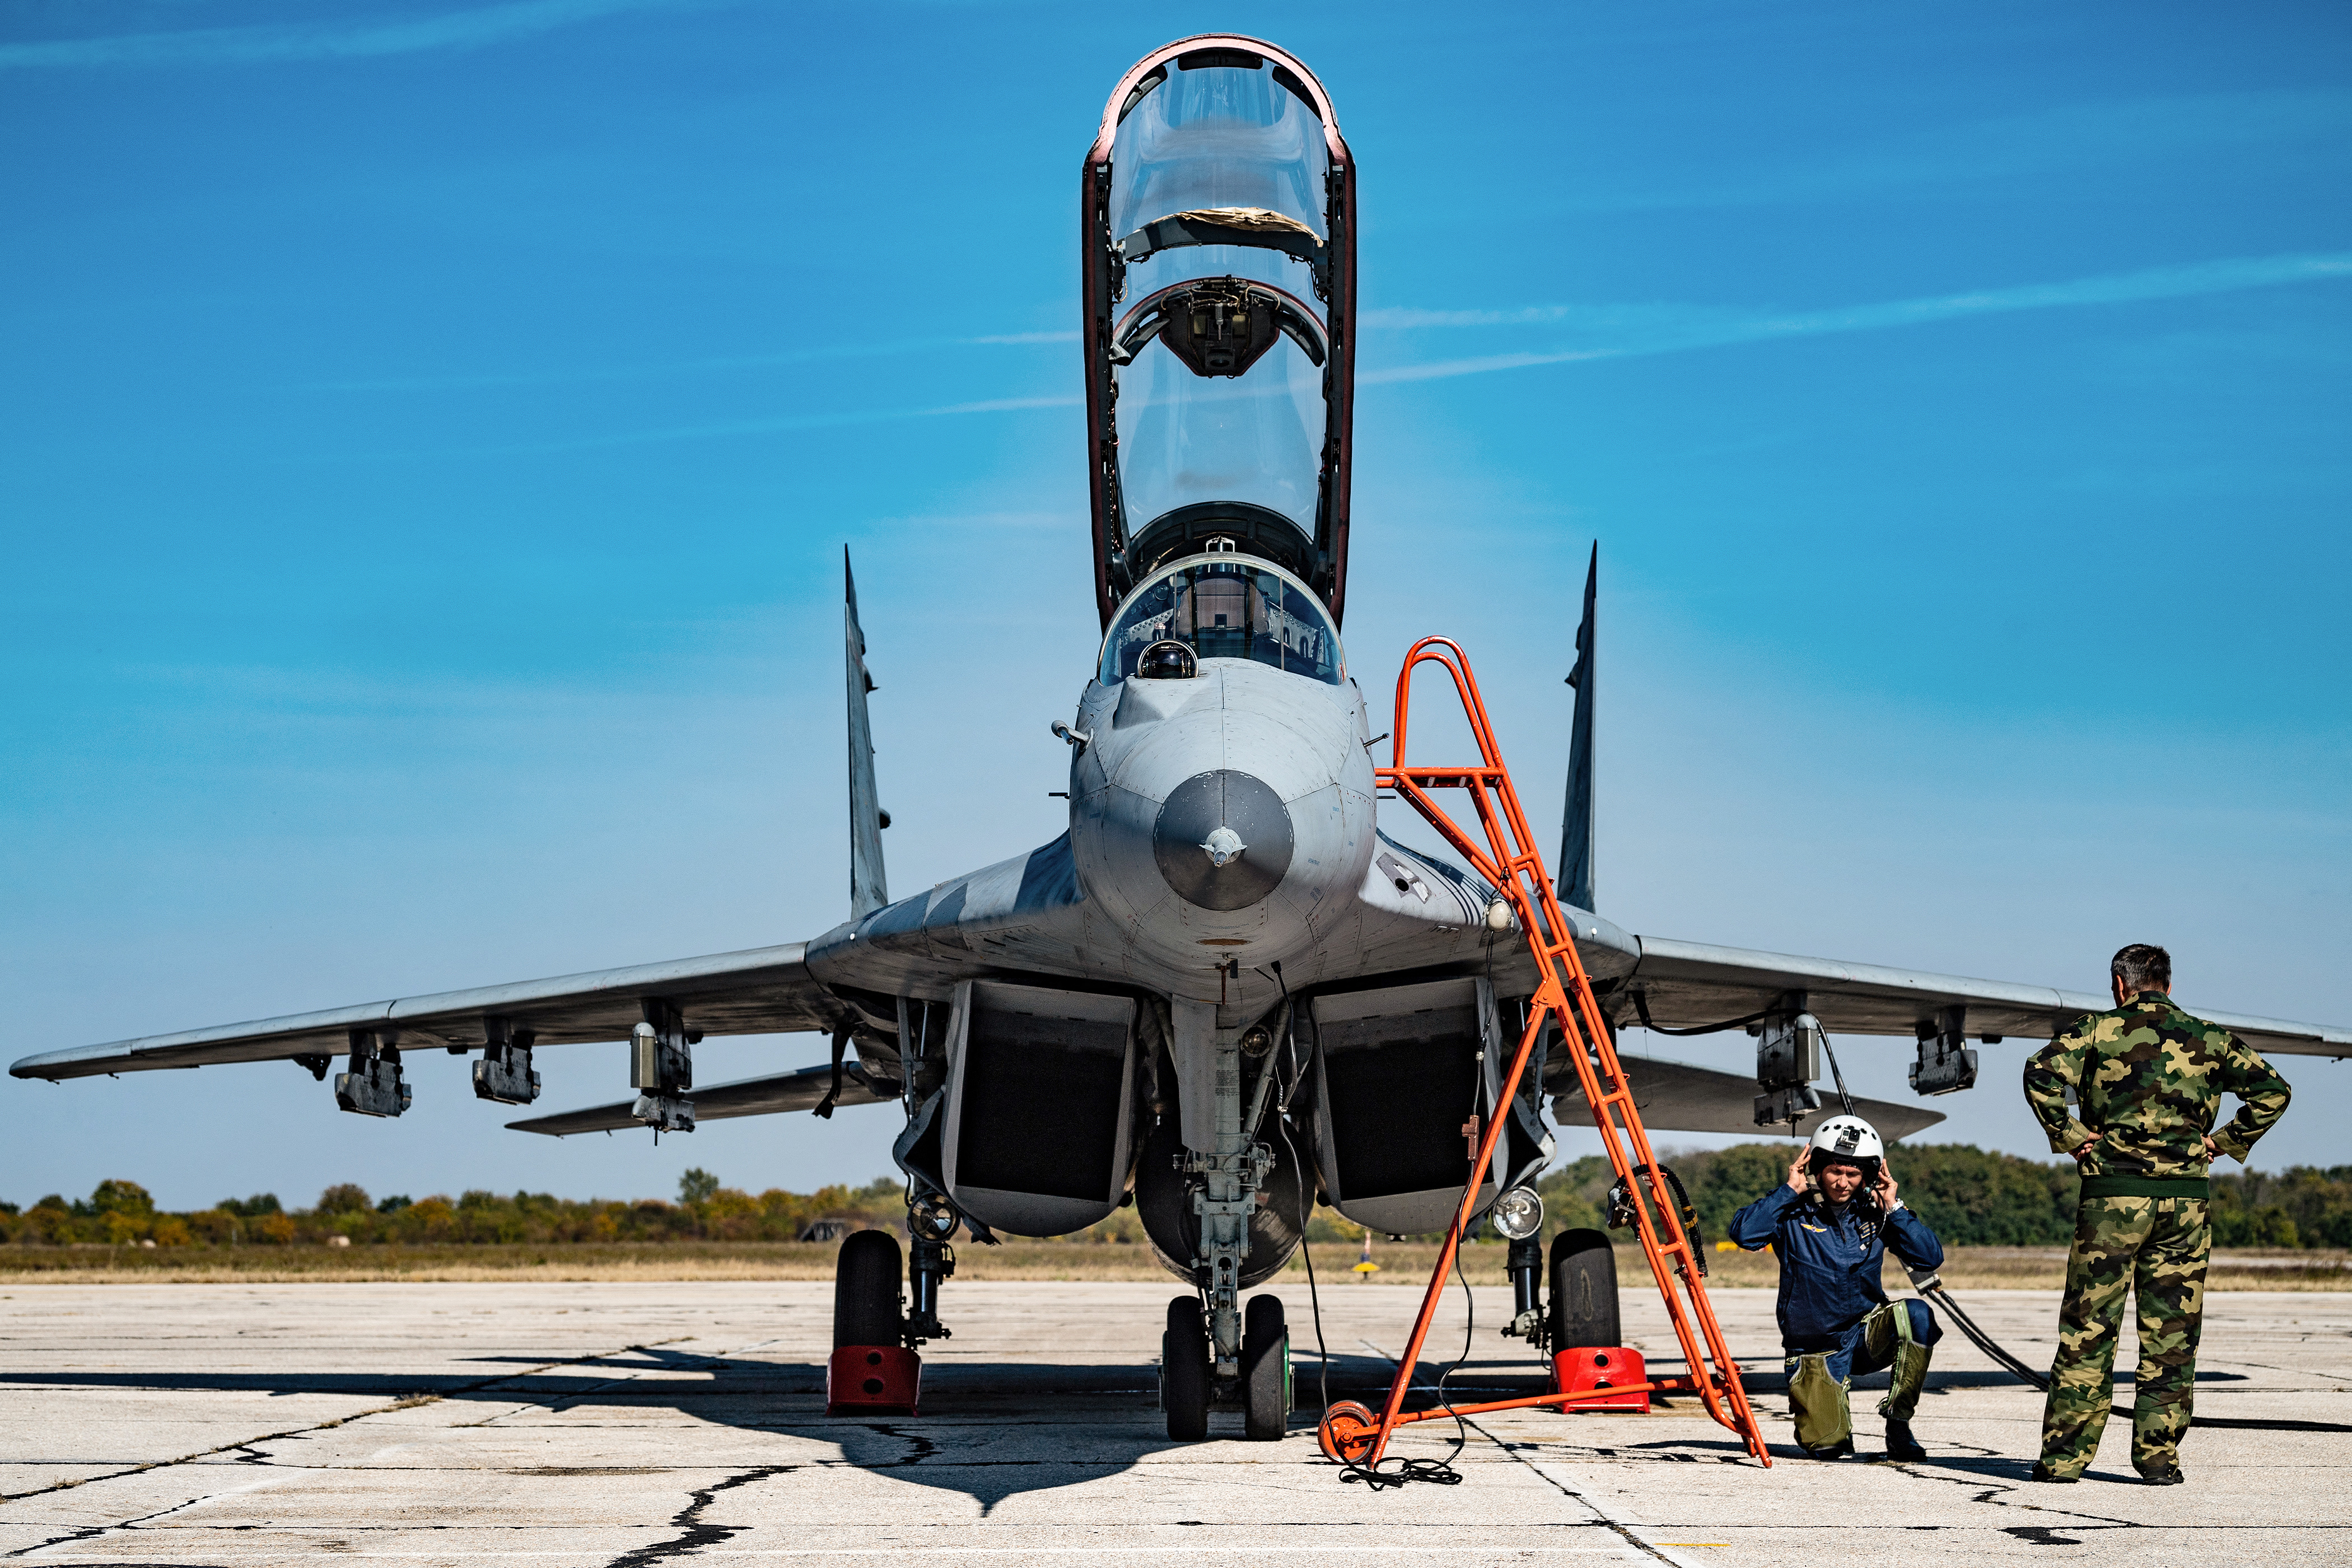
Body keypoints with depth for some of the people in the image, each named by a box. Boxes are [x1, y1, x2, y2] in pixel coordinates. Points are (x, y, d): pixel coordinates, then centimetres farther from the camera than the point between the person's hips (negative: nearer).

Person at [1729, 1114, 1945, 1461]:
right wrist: (1789, 1190, -22)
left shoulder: (1873, 1212, -2)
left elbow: (1931, 1257, -8)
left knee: (1917, 1316, -29)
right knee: (1828, 1447, -13)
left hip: (1866, 1334, 2)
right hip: (1816, 1348, -2)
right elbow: (1744, 1233, -27)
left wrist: (1894, 1208, -16)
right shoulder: (1794, 1211, -9)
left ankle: (1898, 1426, -15)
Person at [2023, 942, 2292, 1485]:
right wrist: (2224, 1142, 7)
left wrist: (2069, 1136, -5)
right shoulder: (2209, 1038, 10)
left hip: (2113, 1192, -2)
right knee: (2171, 1335, 7)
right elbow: (2272, 1090, 4)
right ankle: (2159, 1455, 7)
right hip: (2185, 1196, 2)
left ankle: (2065, 1455, 1)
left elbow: (2042, 1072, -14)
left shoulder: (2100, 1031, 1)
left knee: (2088, 1330, 1)